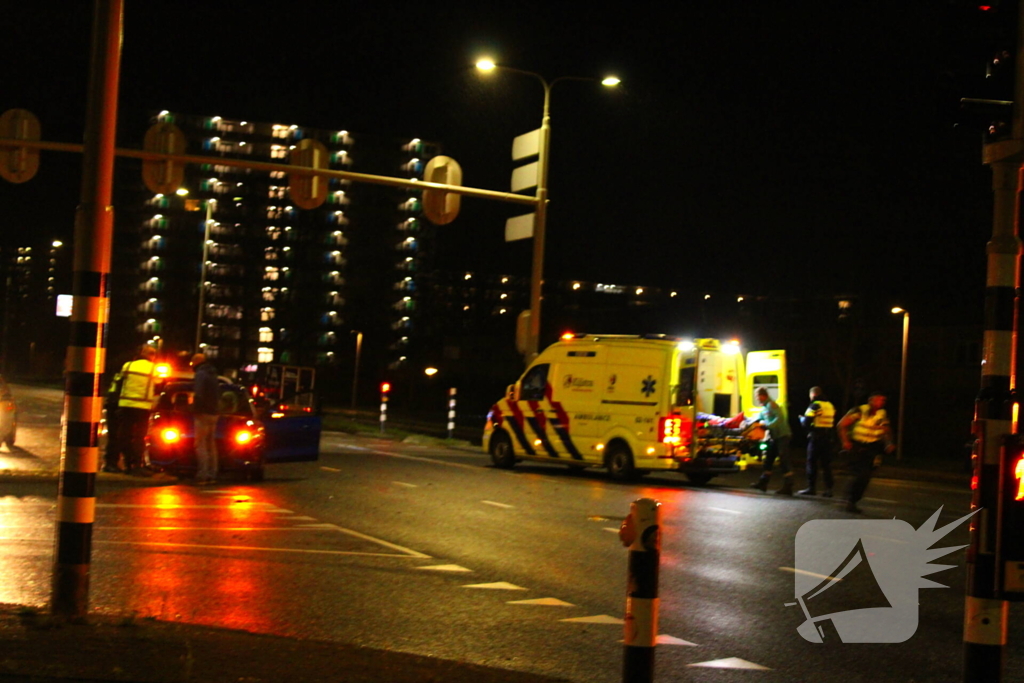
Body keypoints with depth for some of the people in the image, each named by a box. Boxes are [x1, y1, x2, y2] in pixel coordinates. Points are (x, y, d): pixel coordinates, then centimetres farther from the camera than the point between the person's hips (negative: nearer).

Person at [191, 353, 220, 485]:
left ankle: (202, 475, -16)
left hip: (203, 414, -9)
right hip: (213, 413, 9)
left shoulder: (201, 374, -12)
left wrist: (195, 410, -14)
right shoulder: (212, 375, 17)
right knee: (211, 444, 14)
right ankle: (211, 475, 16)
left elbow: (198, 395, -21)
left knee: (200, 445, -9)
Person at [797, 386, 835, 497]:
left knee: (812, 463, 1)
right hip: (827, 437, 6)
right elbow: (833, 422, 16)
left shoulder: (815, 406, -10)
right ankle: (828, 489, 4)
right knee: (826, 464, 8)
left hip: (816, 437, -6)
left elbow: (806, 422, -14)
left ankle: (811, 488, 1)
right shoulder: (830, 406, 12)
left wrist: (801, 418, 7)